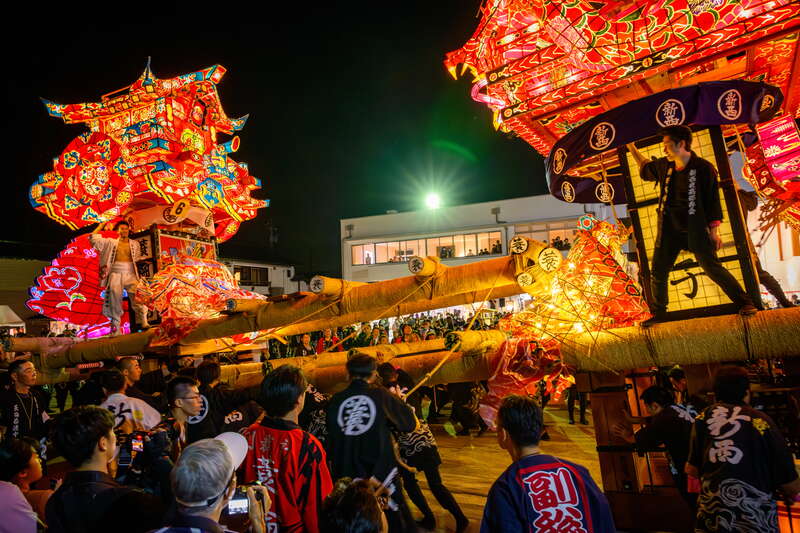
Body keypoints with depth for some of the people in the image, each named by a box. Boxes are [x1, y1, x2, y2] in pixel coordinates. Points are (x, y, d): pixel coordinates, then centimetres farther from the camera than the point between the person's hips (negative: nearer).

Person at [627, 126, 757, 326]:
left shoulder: (703, 168, -8)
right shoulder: (663, 166, 6)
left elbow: (712, 201, -6)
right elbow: (645, 168, 29)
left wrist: (713, 231, -7)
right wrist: (631, 148, 27)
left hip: (695, 230, -5)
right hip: (668, 231, 5)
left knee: (713, 268, -6)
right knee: (658, 273, 6)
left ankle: (744, 303, 10)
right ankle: (658, 314, 21)